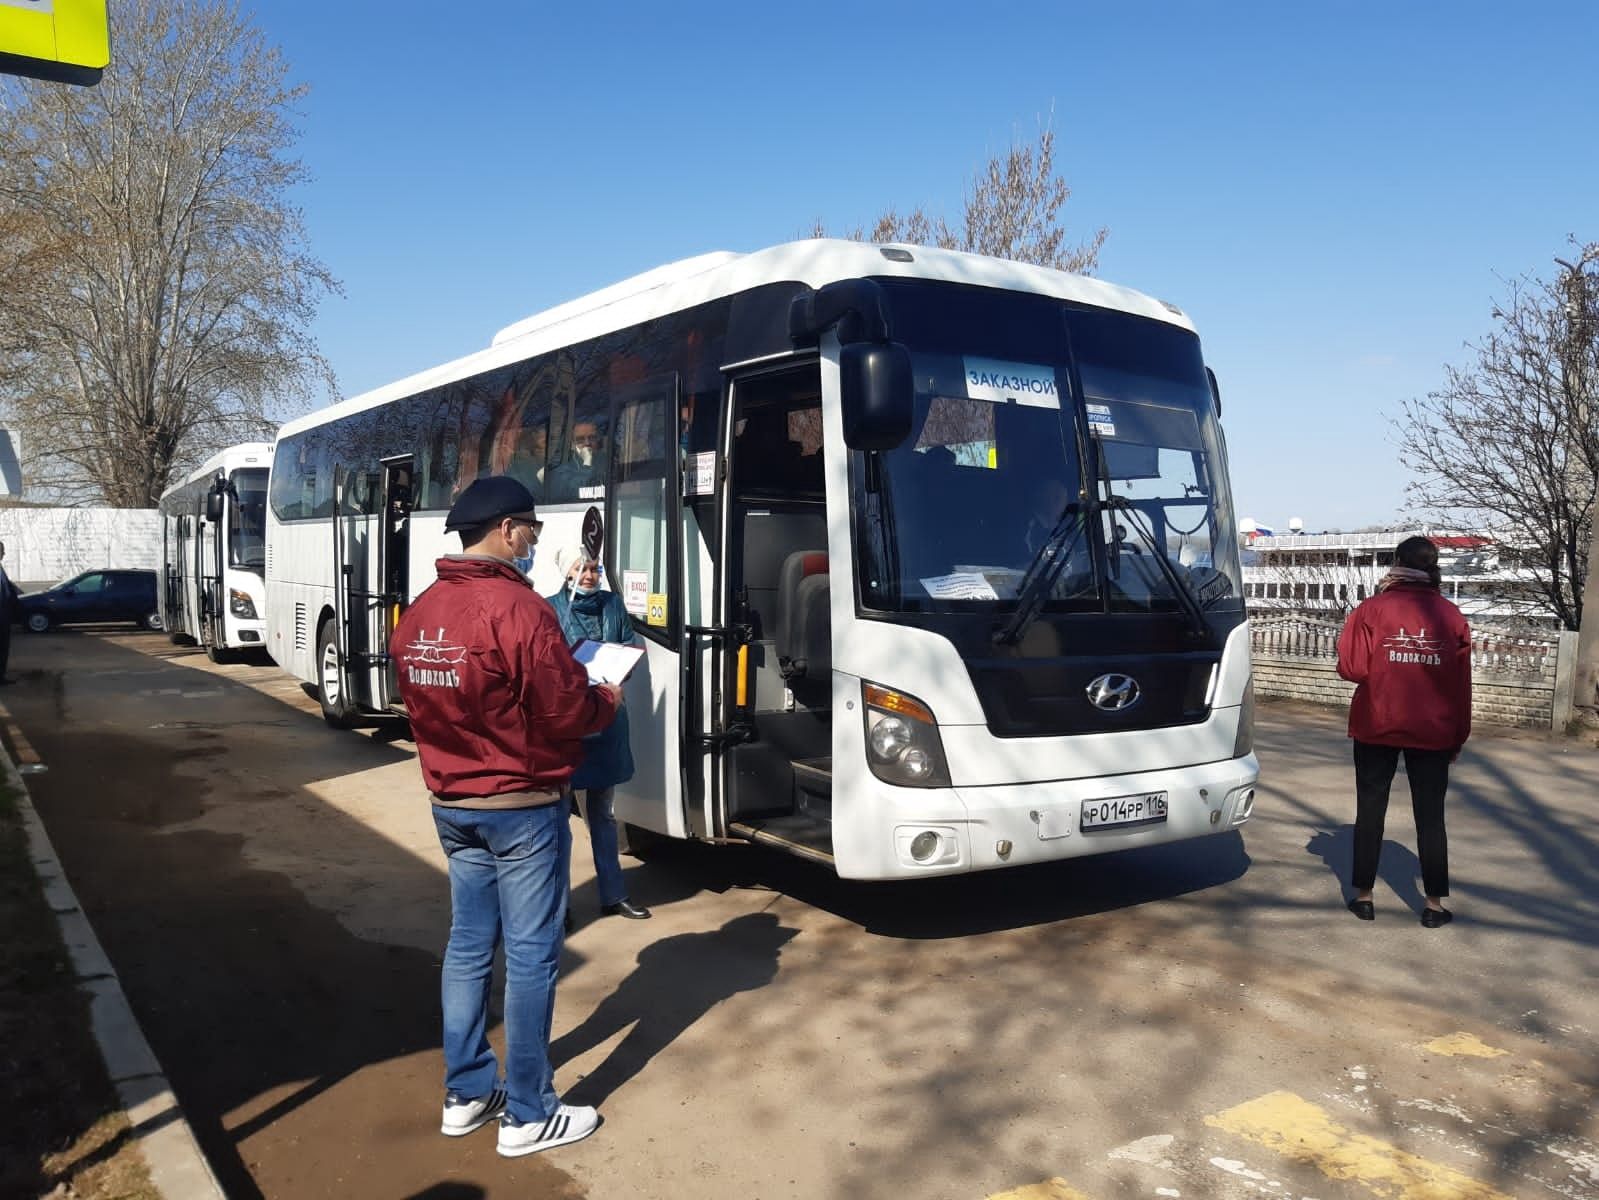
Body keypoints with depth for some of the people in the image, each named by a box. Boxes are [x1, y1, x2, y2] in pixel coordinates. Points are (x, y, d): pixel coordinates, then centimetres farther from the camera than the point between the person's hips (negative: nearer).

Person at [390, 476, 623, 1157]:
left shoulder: (419, 613, 5)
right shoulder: (517, 606, -21)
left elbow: (427, 703, 13)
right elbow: (564, 710, -19)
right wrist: (607, 701, 0)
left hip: (452, 803, 8)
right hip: (523, 804, -8)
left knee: (469, 945, 16)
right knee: (531, 955, 2)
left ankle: (466, 1094, 27)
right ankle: (529, 1115, 12)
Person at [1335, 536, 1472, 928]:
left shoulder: (1372, 609, -9)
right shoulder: (1451, 617, 0)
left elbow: (1351, 668, -11)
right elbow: (1461, 685, 4)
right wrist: (1459, 737, 13)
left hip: (1377, 727, -1)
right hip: (1433, 733, 2)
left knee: (1370, 811, 9)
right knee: (1430, 816, 9)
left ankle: (1363, 896, 14)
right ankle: (1434, 904, 13)